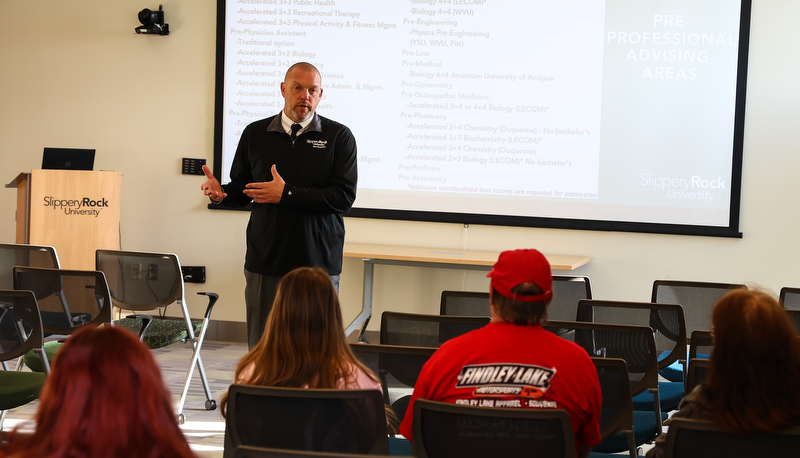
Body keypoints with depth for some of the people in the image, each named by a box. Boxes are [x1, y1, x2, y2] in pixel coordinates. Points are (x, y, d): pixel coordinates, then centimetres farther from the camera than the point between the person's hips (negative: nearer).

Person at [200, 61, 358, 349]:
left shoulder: (339, 137, 2)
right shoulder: (255, 134, 11)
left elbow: (344, 196, -8)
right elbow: (242, 188, 17)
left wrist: (287, 194, -13)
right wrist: (221, 194, -6)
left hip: (318, 263, -2)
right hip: (265, 262, 2)